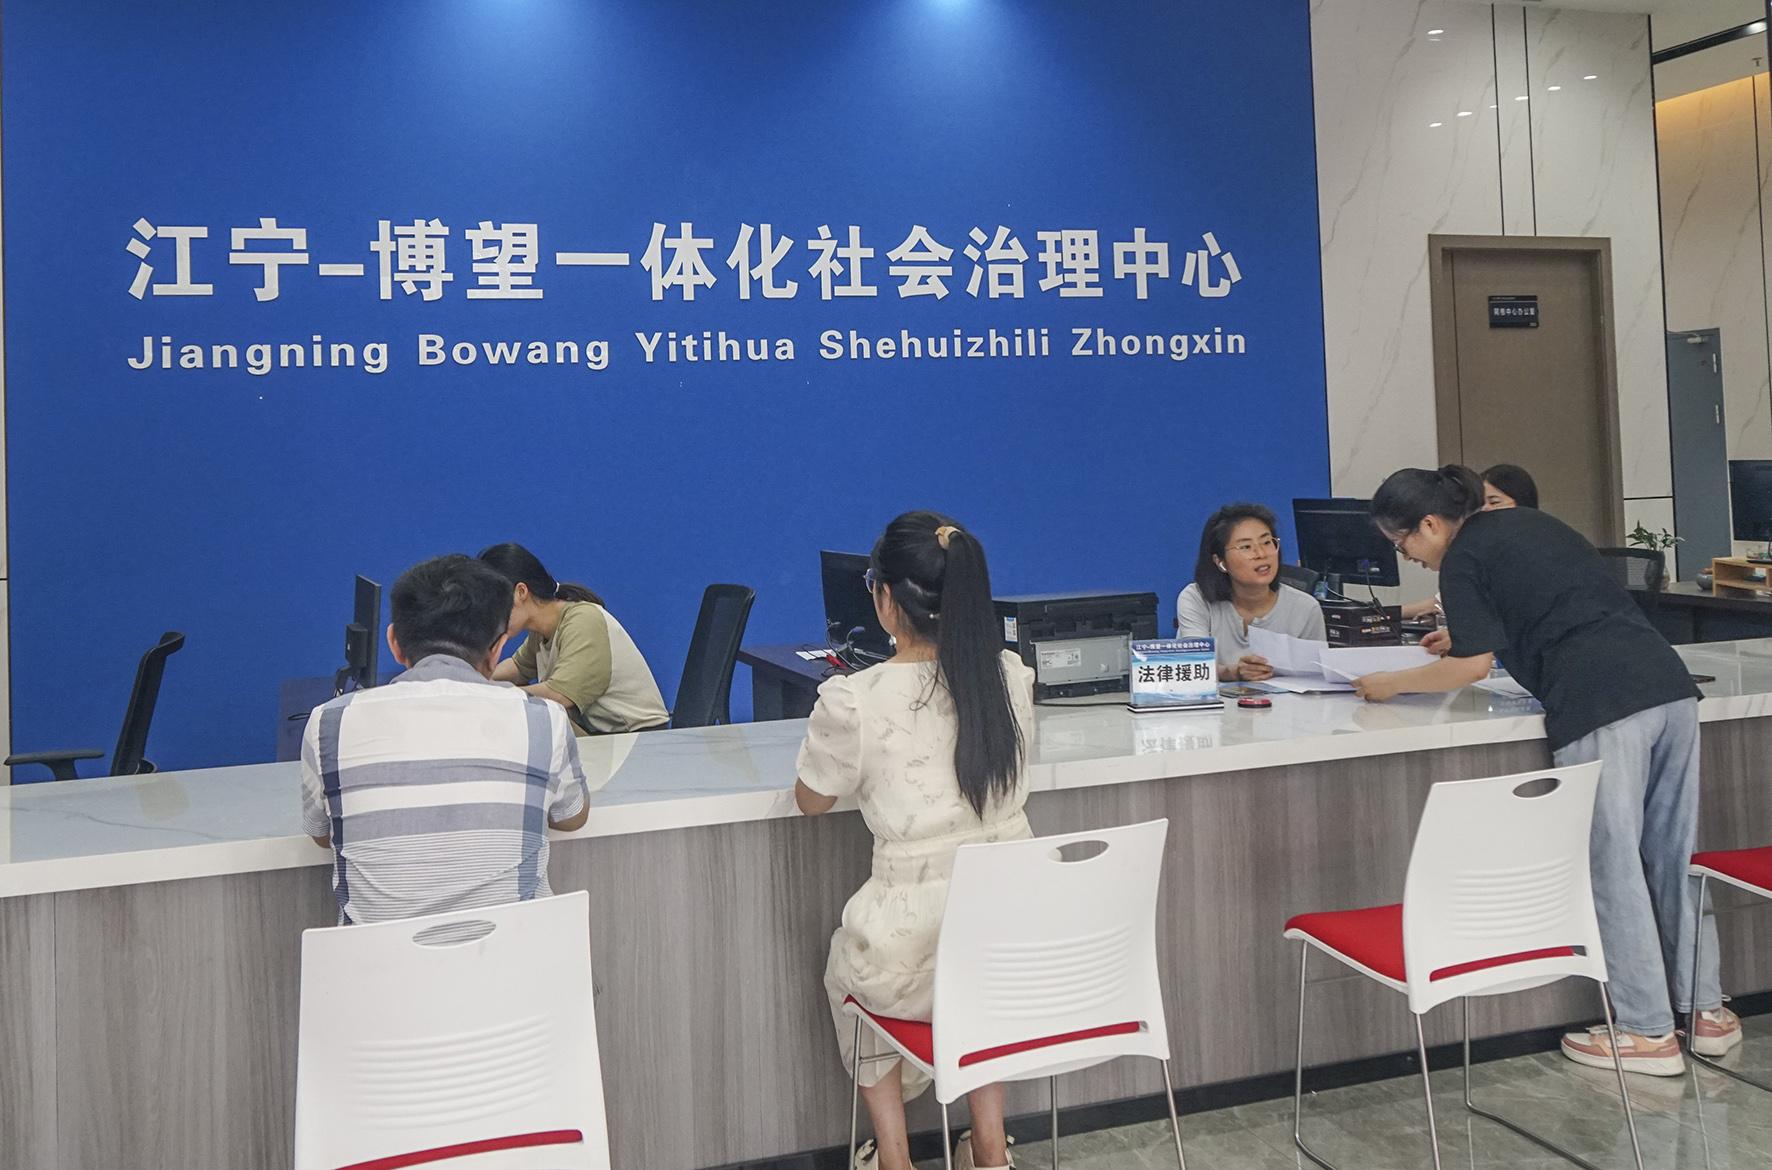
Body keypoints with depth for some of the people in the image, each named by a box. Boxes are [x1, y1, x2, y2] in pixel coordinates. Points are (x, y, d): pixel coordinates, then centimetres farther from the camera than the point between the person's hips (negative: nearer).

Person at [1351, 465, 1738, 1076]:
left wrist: (1392, 684, 7)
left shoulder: (1463, 559, 0)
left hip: (1599, 706, -8)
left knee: (1614, 869, 2)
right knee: (1674, 856, 16)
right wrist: (1472, 631, 38)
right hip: (1669, 684, 8)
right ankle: (1707, 1009, 24)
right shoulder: (1531, 521, 24)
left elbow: (1474, 665, -4)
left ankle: (1648, 1033, 9)